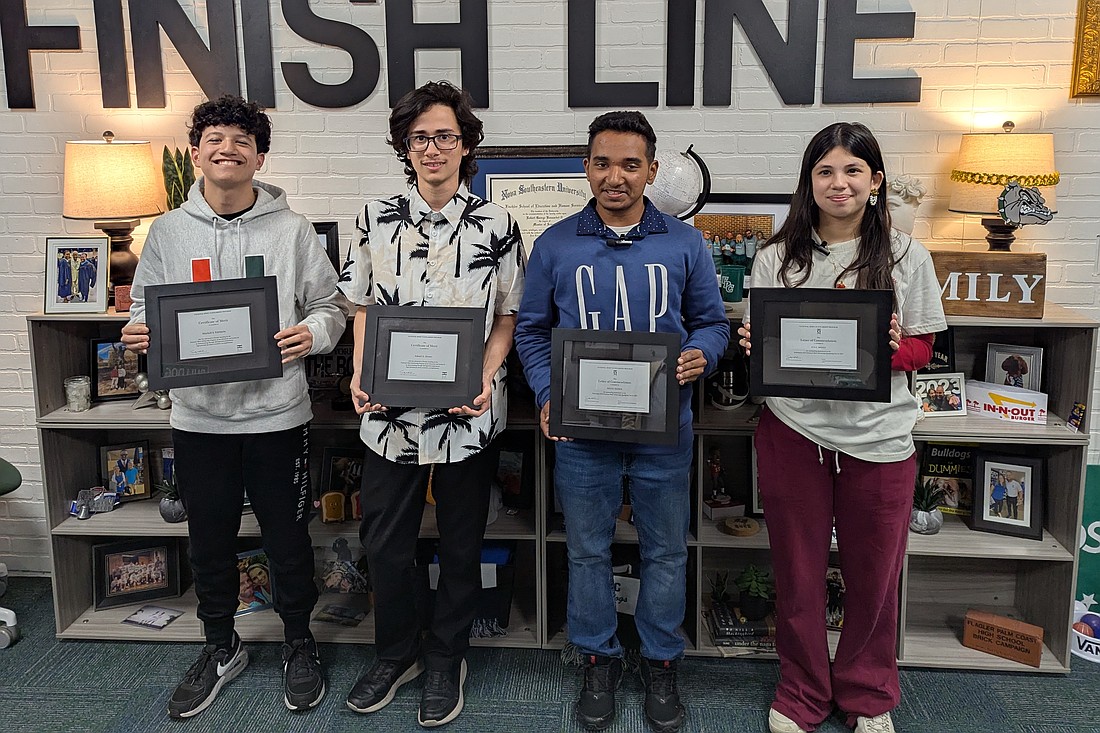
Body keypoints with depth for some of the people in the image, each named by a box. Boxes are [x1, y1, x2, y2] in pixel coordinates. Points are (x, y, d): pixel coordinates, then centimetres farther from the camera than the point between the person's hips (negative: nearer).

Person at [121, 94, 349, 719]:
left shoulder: (293, 230, -2)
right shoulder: (169, 230, 5)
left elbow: (331, 306, 1)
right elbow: (144, 307, 12)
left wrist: (313, 333, -20)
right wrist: (138, 332, -10)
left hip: (278, 414, -2)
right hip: (199, 415, 3)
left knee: (289, 540, 10)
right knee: (210, 542, 16)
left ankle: (300, 644, 33)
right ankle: (222, 648, 38)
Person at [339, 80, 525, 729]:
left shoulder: (496, 226, -4)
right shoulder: (378, 220, 2)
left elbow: (507, 317, 2)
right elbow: (365, 308, 9)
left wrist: (485, 377, -14)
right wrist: (361, 375, -7)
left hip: (468, 415, -1)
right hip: (391, 413, 2)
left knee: (461, 546, 13)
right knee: (386, 543, 12)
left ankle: (447, 660, 35)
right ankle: (397, 653, 37)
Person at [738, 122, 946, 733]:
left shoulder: (907, 258, 1)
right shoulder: (777, 257, 1)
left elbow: (922, 348, 6)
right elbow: (759, 345, 7)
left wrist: (894, 349, -16)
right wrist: (754, 345, -16)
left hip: (878, 438, 1)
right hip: (793, 433, 0)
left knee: (873, 575, 13)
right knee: (797, 573, 11)